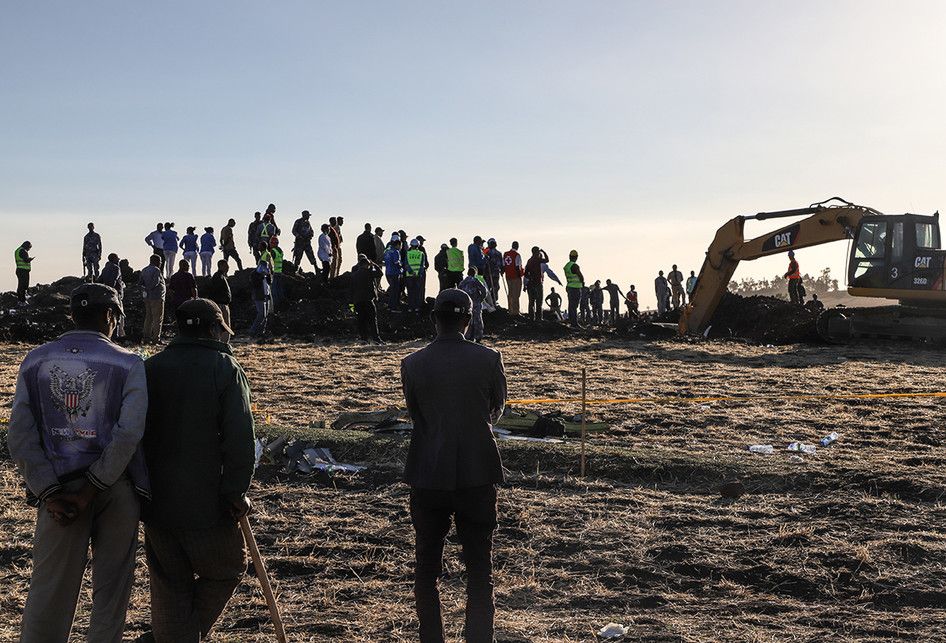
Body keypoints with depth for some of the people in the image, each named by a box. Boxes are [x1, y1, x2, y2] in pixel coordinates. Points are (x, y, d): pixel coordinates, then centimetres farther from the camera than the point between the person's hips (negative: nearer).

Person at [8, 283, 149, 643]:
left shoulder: (36, 361, 6)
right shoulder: (128, 364, -3)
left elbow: (20, 436, -2)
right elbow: (127, 434, -14)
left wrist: (49, 493, -5)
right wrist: (91, 490, -10)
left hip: (57, 489, 2)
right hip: (116, 490, -2)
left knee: (49, 589, 9)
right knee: (111, 587, 11)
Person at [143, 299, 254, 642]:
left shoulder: (149, 368, 7)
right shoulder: (226, 369, -7)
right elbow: (240, 439, -16)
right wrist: (235, 493, -9)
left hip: (157, 501, 5)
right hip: (206, 503, -4)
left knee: (169, 586, 13)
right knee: (227, 569, 16)